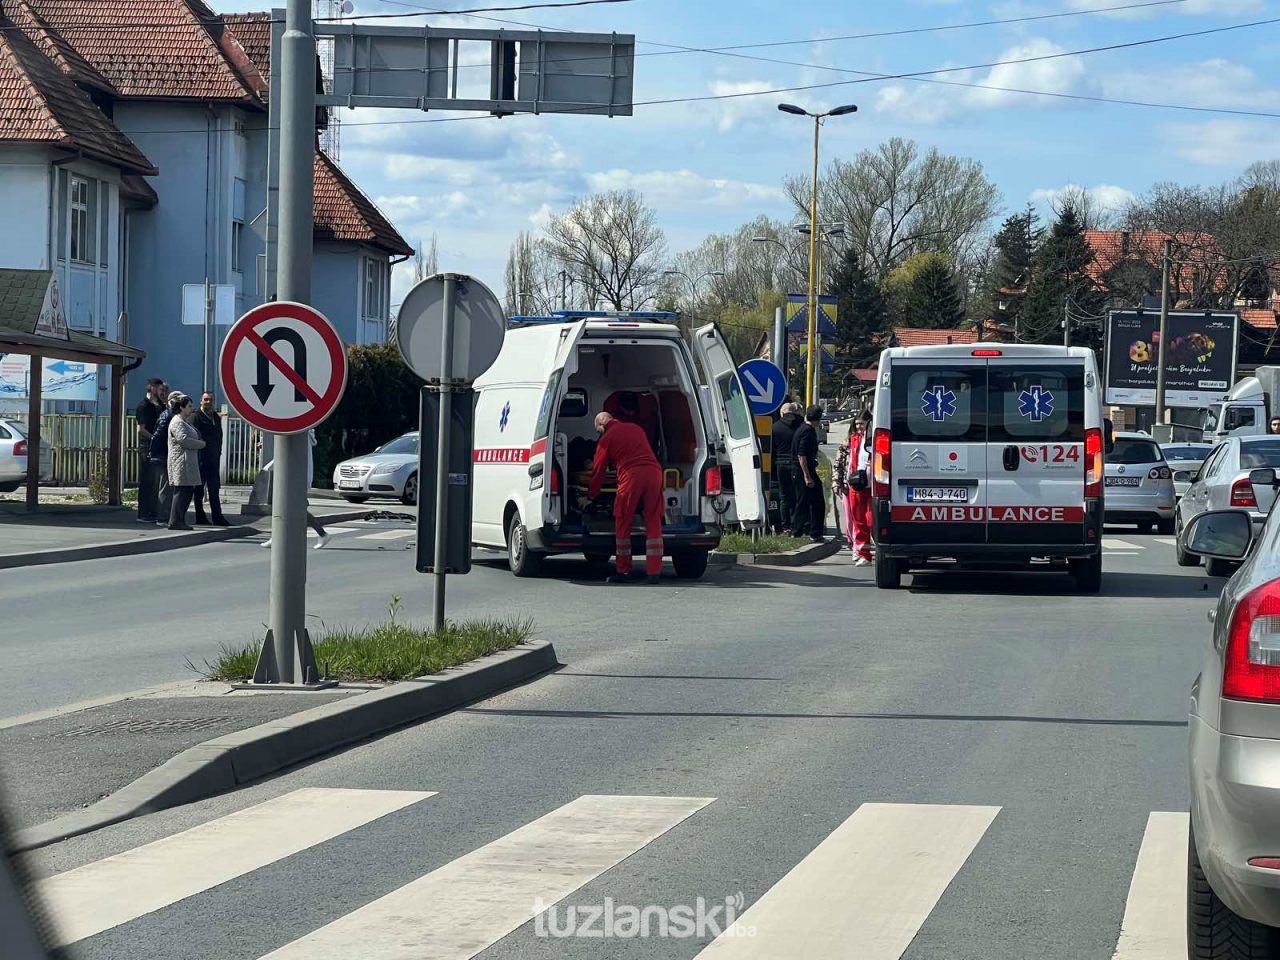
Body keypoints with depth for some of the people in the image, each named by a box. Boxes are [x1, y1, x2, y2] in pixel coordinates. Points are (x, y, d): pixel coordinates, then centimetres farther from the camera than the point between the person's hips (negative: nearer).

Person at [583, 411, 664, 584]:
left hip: (631, 475, -4)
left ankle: (623, 572, 9)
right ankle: (654, 572, 2)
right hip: (654, 471, 4)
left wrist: (590, 497, 27)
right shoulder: (636, 428, 25)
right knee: (653, 524, 6)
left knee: (623, 524, 8)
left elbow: (598, 470, 15)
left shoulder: (606, 438, 11)